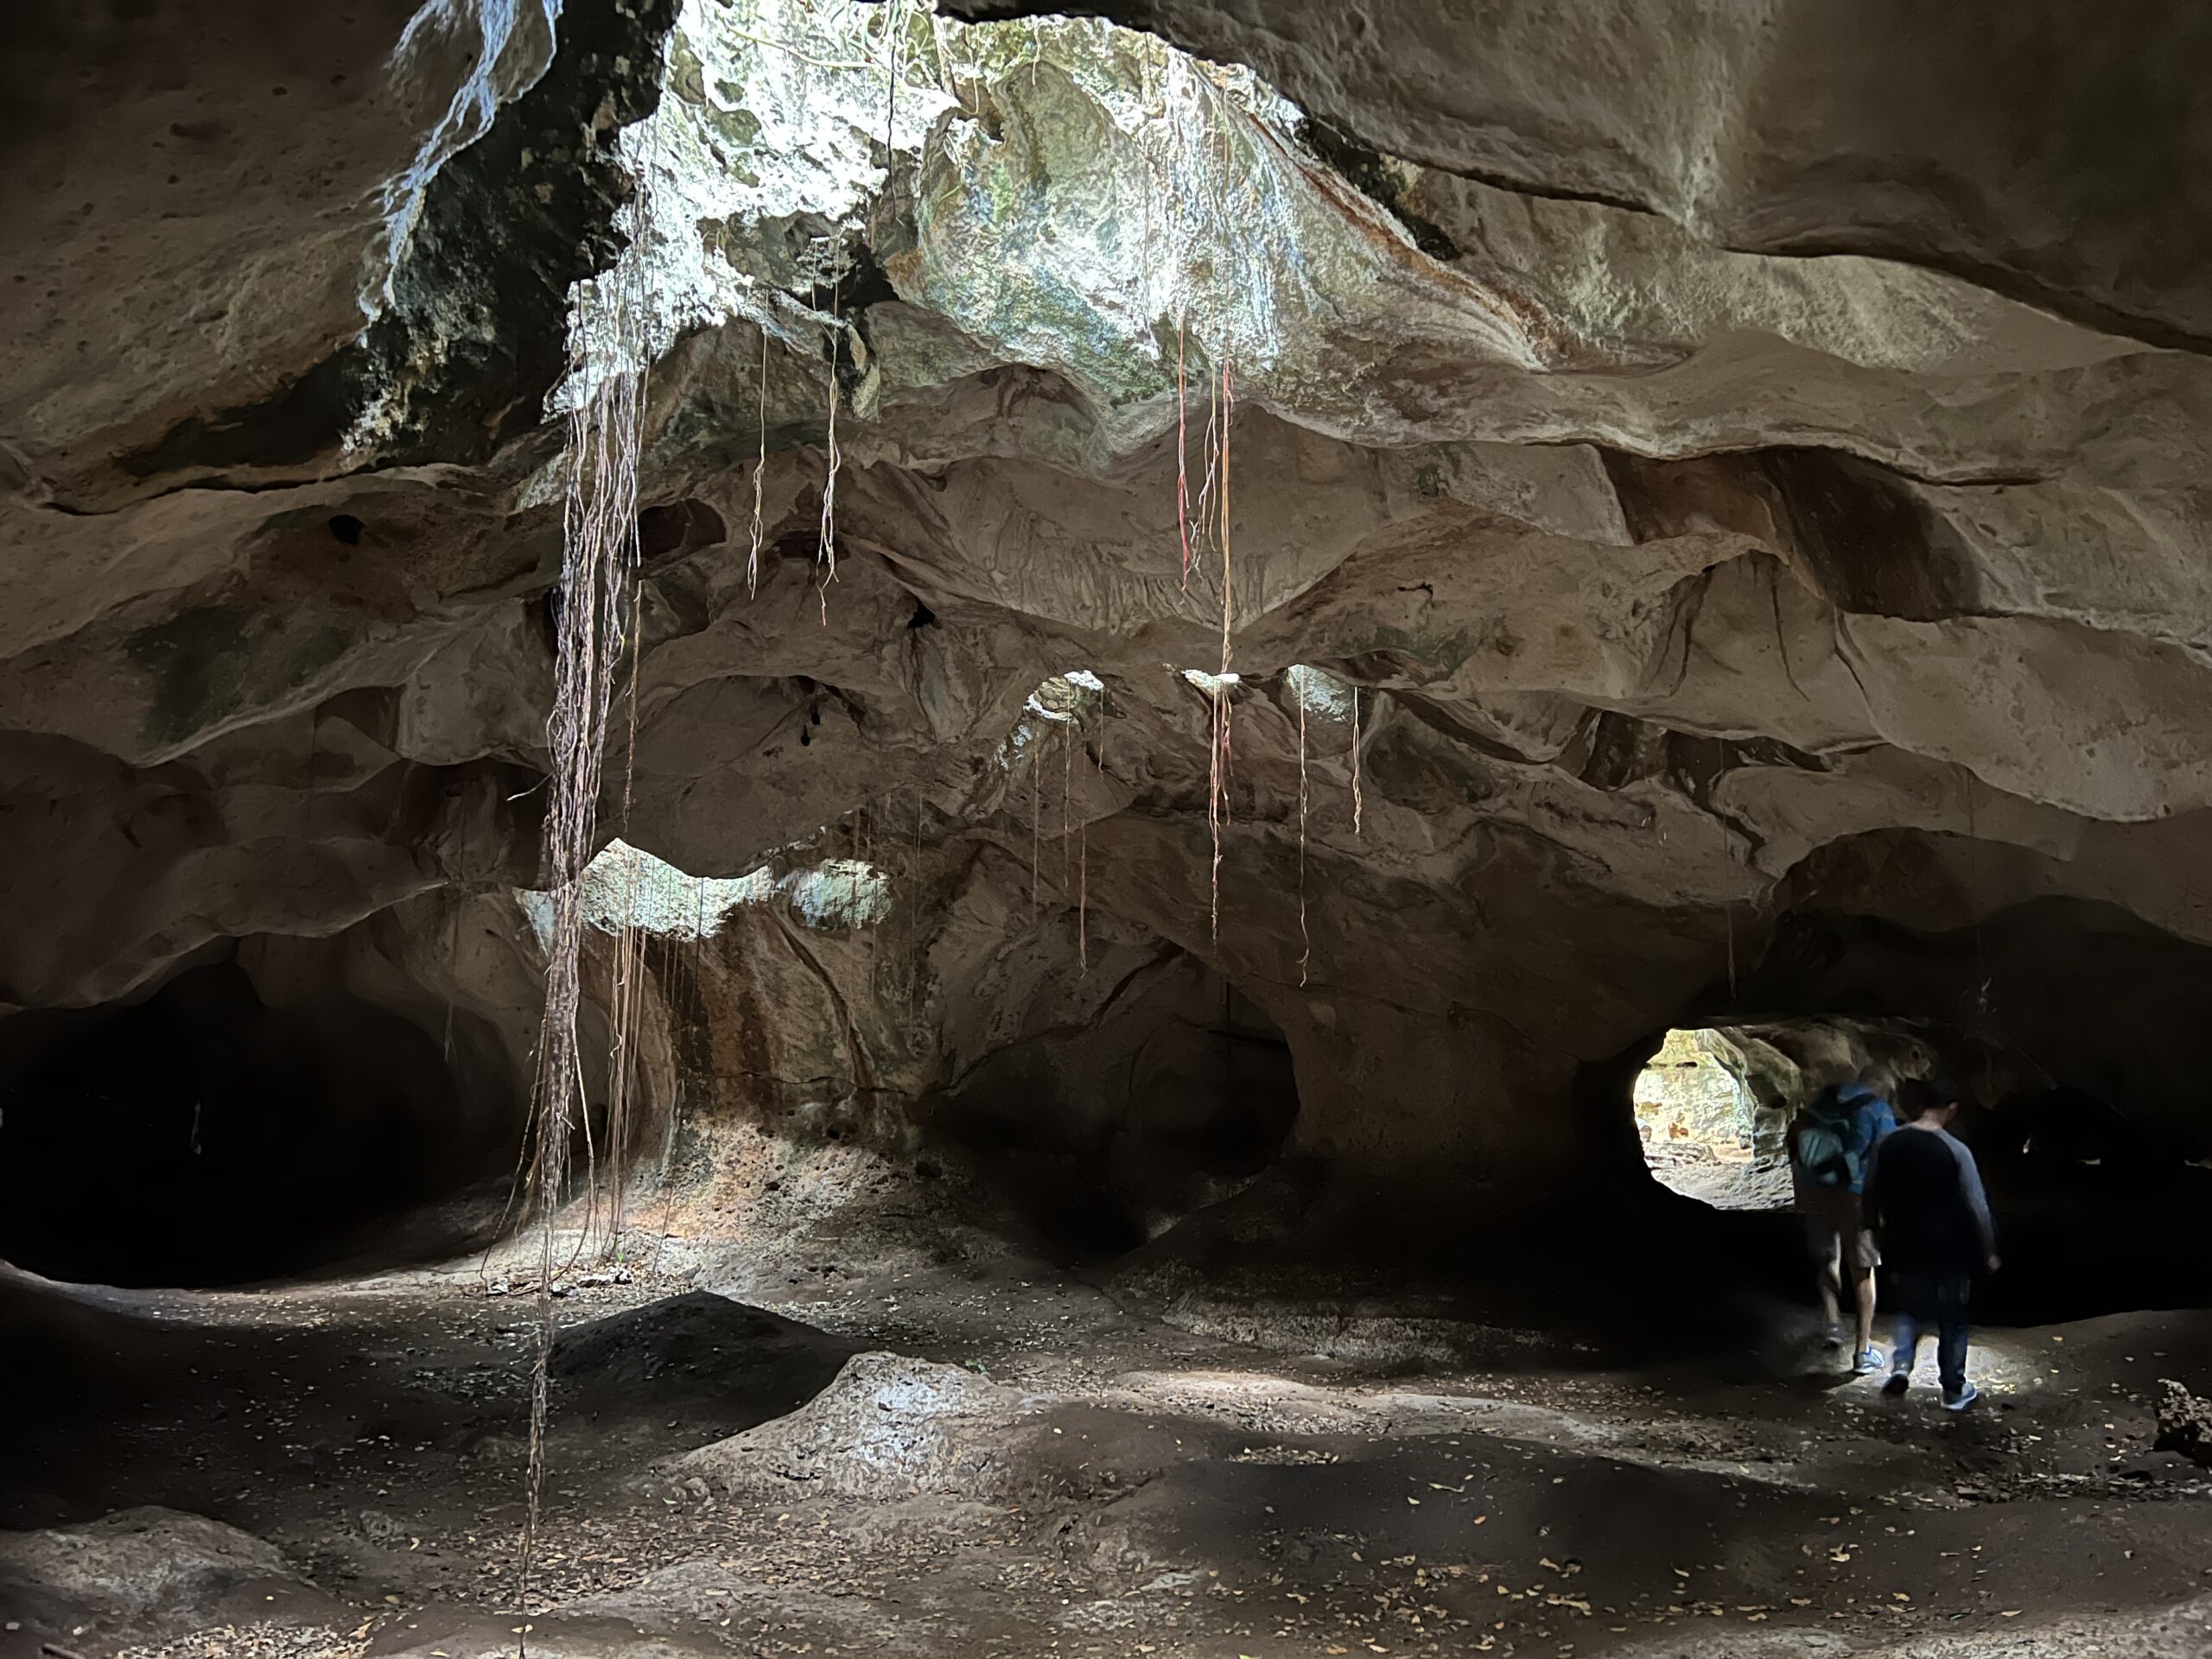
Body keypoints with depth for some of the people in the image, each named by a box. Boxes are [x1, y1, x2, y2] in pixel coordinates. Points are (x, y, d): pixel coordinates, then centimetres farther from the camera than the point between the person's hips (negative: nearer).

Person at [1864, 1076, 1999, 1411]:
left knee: (1910, 1308, 23)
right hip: (1950, 1250, -3)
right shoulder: (1955, 1151, -16)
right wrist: (1989, 1251, -1)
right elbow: (1978, 1206, -12)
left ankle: (1901, 1364, 3)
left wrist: (1881, 1230, 23)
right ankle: (1954, 1390, 20)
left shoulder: (1890, 1145, -5)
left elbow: (1871, 1194, 6)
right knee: (1952, 1319, 12)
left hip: (1905, 1247, 3)